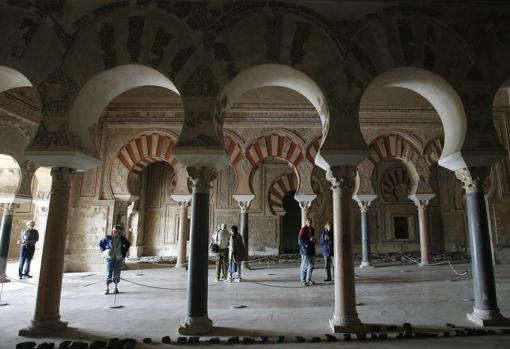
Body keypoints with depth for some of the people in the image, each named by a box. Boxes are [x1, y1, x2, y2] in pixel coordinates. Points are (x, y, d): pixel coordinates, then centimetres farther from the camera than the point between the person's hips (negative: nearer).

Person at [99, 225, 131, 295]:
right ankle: (107, 288, 10)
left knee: (117, 274, 8)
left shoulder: (122, 238, -1)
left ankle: (116, 287, 21)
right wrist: (104, 251, -1)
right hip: (109, 258, -2)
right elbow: (101, 243, 9)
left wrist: (124, 251, 7)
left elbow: (128, 244, 15)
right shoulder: (108, 238, -6)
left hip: (118, 258, 2)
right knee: (108, 274, -1)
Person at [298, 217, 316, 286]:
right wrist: (309, 240, -20)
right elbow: (300, 240, -15)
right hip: (305, 250, -8)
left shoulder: (312, 230, 15)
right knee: (305, 266, -3)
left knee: (311, 266, 10)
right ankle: (303, 280, 8)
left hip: (311, 250, 8)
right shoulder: (303, 230, -9)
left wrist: (313, 240, 6)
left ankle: (308, 280, 22)